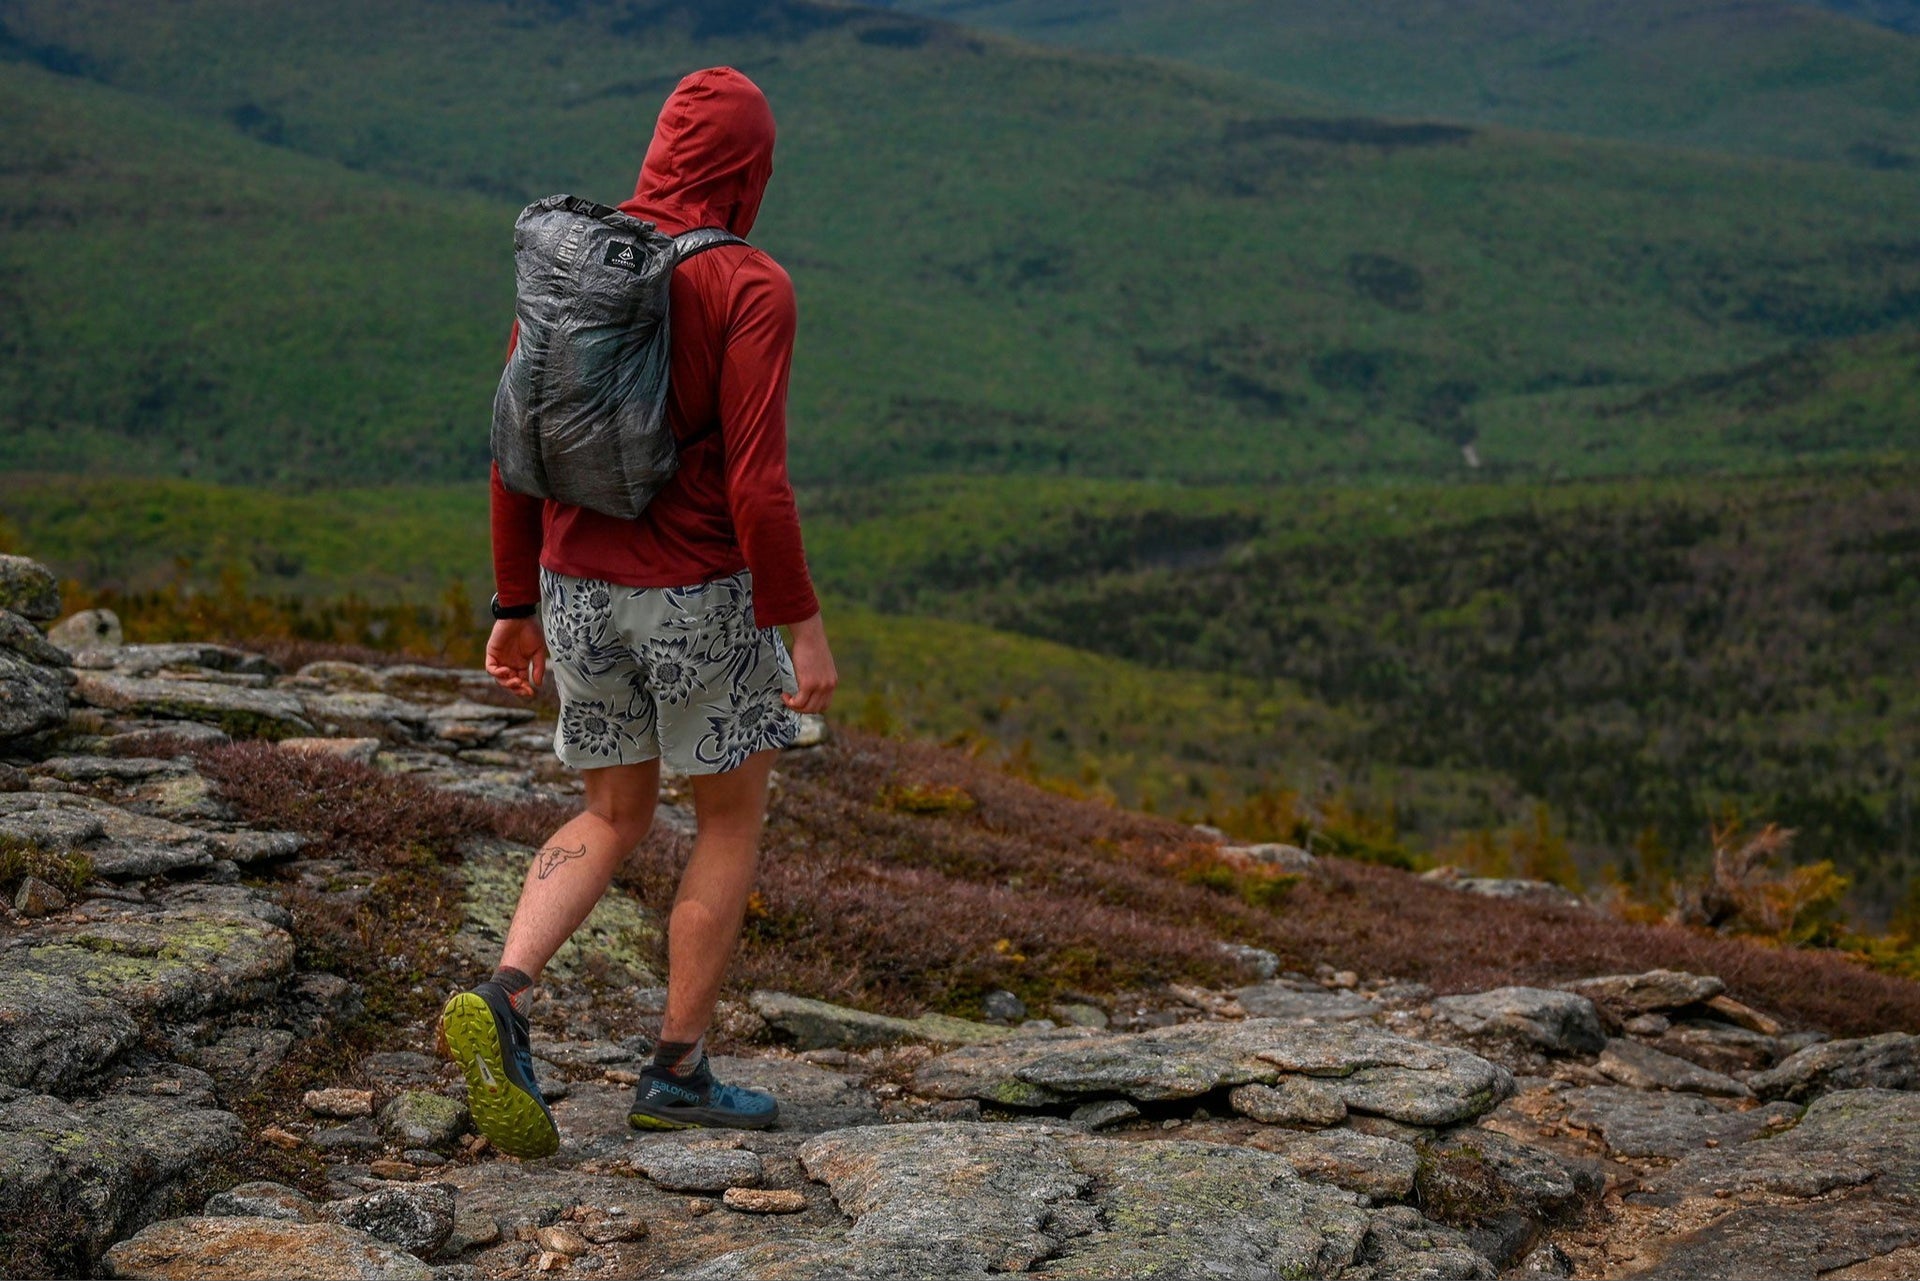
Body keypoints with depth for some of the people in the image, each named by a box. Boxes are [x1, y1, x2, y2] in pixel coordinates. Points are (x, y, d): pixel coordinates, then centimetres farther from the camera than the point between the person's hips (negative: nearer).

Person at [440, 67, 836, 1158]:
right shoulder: (750, 291, -14)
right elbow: (755, 479, -20)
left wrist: (519, 606, 12)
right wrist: (804, 627, -13)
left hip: (582, 588, 6)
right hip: (703, 597, -5)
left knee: (615, 822, 18)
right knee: (735, 818, 13)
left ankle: (501, 1000, -4)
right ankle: (679, 1070, 16)